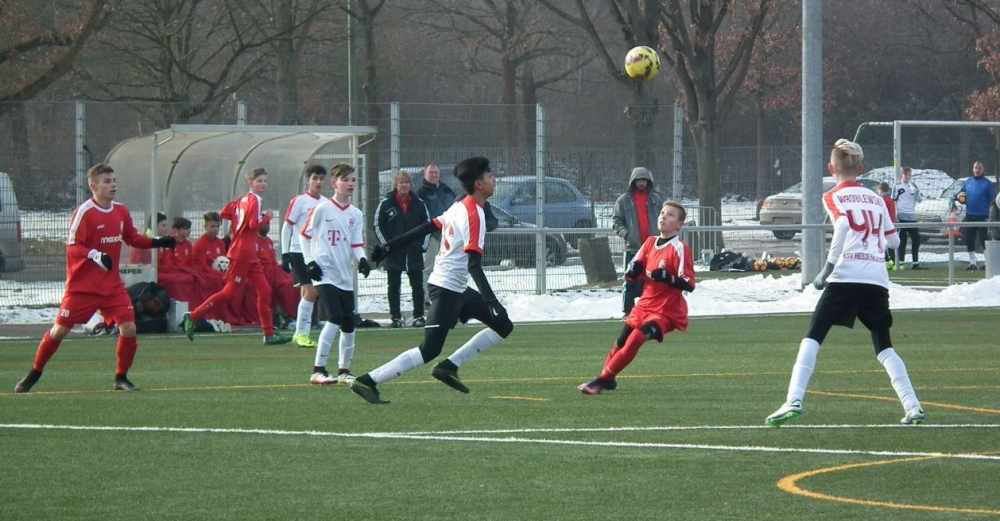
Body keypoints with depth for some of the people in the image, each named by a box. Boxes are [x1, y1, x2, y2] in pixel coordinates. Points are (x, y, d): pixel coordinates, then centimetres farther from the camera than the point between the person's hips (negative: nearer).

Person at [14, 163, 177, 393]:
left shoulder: (121, 212, 6)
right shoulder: (84, 212, -14)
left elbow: (133, 238, 18)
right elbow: (72, 246, -17)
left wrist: (157, 242, 4)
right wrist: (96, 256, -33)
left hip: (112, 285, 5)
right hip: (82, 285, -5)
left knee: (129, 328, -10)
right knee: (60, 329, -1)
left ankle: (121, 378, 6)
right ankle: (34, 373, 18)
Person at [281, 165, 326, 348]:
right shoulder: (299, 201, -6)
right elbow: (286, 228, -5)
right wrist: (285, 255, -9)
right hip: (299, 253, -6)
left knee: (307, 293, 7)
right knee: (310, 291, -14)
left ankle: (302, 333, 12)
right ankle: (301, 333, -7)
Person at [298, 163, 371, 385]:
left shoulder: (356, 214, 10)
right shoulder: (322, 209, -5)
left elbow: (357, 244, 6)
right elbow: (304, 235, 2)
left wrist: (362, 260, -14)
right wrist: (309, 261, -6)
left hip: (345, 277, 6)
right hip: (325, 274, -6)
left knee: (349, 324, 5)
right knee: (335, 318, -19)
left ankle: (344, 370, 19)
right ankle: (318, 370, -16)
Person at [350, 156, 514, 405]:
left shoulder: (459, 207, 9)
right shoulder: (474, 215, -18)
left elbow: (424, 229, 12)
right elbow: (474, 265, -25)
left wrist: (389, 246, 15)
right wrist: (491, 301, -28)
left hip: (458, 290, 10)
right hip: (448, 288, -10)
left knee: (503, 326, 12)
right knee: (429, 350, -13)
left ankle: (449, 366, 7)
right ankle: (368, 382, -15)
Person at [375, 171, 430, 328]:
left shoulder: (418, 204, 3)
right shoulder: (386, 203, -4)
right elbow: (378, 226, -2)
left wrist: (423, 244, 1)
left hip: (414, 253, 2)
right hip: (394, 253, -2)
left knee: (418, 285, 2)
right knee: (394, 287, 5)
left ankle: (418, 317, 9)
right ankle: (396, 318, 9)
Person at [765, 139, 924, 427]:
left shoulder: (834, 198, 6)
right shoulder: (876, 199, 20)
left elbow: (843, 226, -14)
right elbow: (894, 240, 22)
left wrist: (827, 269, -12)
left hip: (846, 276, -4)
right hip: (878, 281, 4)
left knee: (813, 337, 0)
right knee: (884, 347, 16)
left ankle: (794, 400, -15)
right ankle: (913, 406, 5)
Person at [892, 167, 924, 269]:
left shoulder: (914, 186, 12)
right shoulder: (897, 186, -1)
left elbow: (919, 199, 10)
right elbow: (893, 201, -3)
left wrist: (917, 191, -10)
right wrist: (895, 216, -10)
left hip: (912, 217, 5)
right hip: (902, 216, -5)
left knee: (916, 239, 4)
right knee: (902, 240, -3)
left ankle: (915, 263, 11)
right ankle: (900, 263, 2)